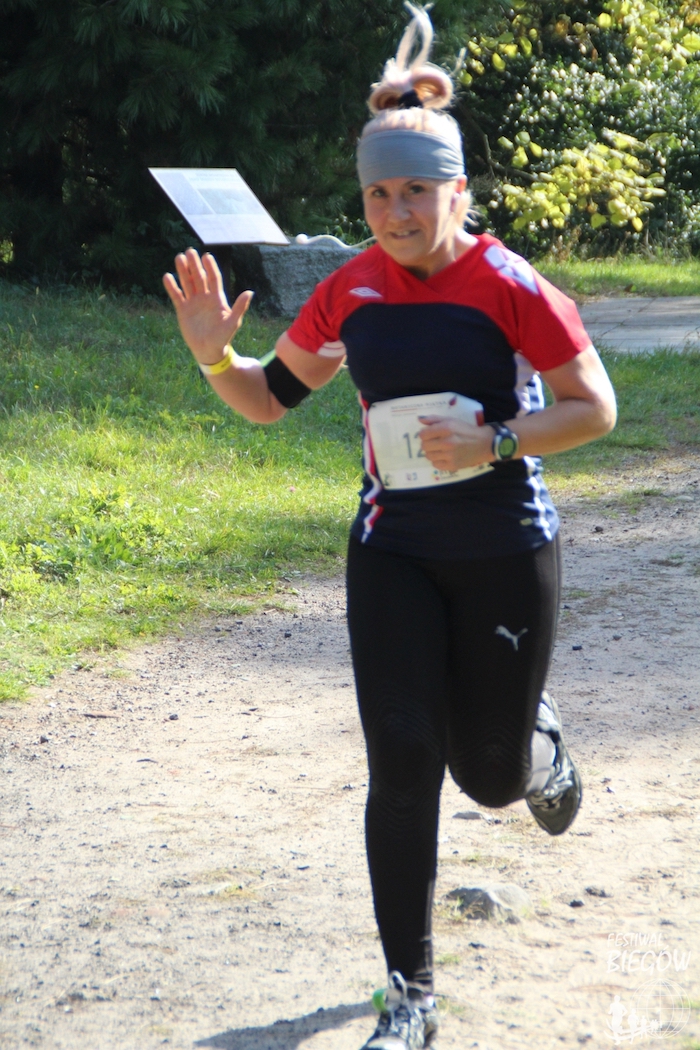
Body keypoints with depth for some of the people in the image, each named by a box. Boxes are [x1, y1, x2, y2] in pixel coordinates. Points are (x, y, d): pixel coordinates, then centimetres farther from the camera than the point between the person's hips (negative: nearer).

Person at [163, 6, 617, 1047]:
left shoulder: (508, 286, -13)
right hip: (393, 550, 3)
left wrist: (492, 441, -22)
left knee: (492, 773, 8)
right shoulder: (351, 291, -1)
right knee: (402, 762, -6)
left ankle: (542, 736, 49)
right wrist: (215, 355, -10)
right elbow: (270, 397, 10)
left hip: (504, 554, -2)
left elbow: (596, 409, -9)